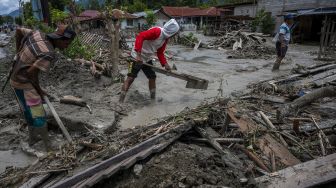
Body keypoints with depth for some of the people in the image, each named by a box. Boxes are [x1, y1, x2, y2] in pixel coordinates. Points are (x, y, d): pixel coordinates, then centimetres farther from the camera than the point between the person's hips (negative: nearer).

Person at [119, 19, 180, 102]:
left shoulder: (165, 39, 7)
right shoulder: (157, 31, -22)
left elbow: (160, 53, 13)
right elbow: (140, 37, -32)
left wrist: (165, 64, -2)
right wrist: (138, 55, -37)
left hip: (147, 59, 9)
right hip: (137, 57, -9)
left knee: (152, 77, 11)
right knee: (131, 77, -10)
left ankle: (153, 99, 25)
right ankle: (120, 101, -5)